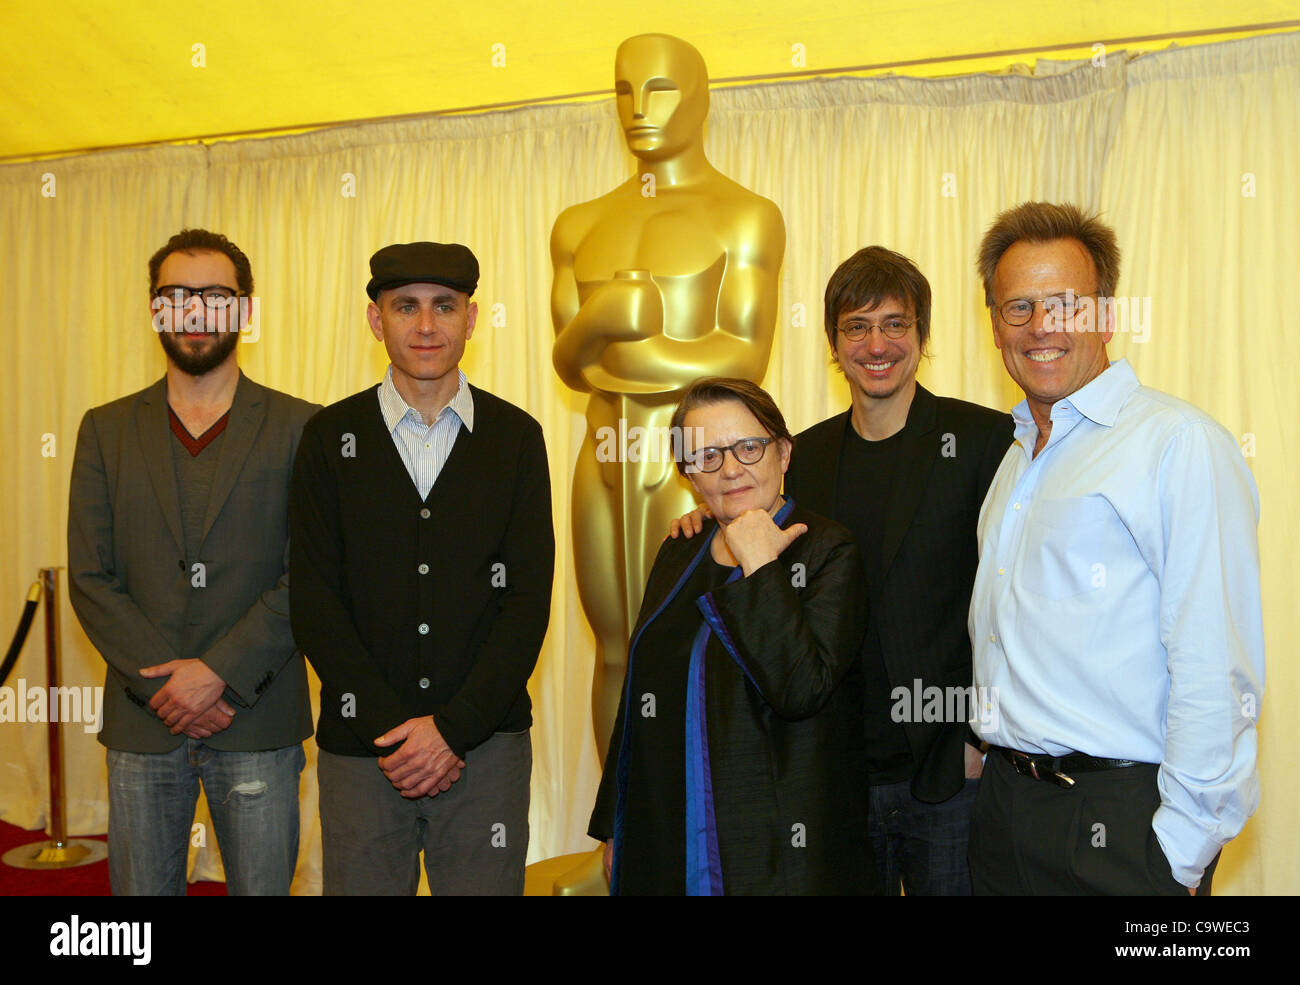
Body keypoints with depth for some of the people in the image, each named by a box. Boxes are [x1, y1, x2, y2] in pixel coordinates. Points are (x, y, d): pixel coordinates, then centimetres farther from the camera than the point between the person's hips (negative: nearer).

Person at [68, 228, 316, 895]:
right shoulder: (106, 430, 8)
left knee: (262, 887, 5)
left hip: (258, 721, -2)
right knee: (141, 889, 10)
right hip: (143, 722, 2)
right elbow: (89, 578, 2)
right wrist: (163, 682, -9)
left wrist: (219, 672, -13)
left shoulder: (300, 428, 1)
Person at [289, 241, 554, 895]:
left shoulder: (516, 437, 3)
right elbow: (313, 602, -2)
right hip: (361, 749, 0)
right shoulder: (331, 437, 3)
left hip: (486, 743, 0)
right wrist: (393, 728, -9)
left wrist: (452, 727, -10)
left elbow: (528, 601, -2)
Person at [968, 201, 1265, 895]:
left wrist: (1182, 854, -17)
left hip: (1121, 820, -7)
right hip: (1005, 804, 7)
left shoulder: (1179, 442, -13)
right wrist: (1000, 772, 11)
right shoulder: (1018, 458, 12)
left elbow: (1215, 675, -18)